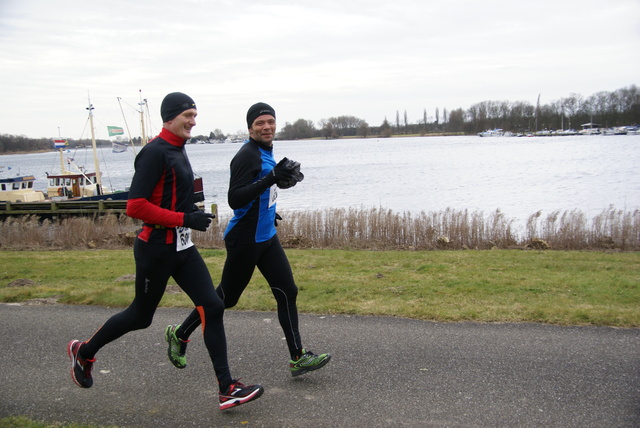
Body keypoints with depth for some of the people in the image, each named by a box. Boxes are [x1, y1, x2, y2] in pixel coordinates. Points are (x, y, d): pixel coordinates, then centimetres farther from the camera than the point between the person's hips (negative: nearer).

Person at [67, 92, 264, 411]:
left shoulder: (177, 149, 11)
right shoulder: (155, 152, -17)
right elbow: (135, 206, -23)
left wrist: (192, 211, 8)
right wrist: (184, 219, -23)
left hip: (182, 246, 8)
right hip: (156, 249, -8)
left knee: (212, 307, -2)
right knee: (140, 316, 10)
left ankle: (227, 389, 2)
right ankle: (83, 352, 37)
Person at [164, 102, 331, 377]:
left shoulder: (266, 153, 11)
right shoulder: (247, 155, -18)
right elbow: (234, 199, -28)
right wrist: (271, 178, -34)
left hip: (266, 237, 9)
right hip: (245, 240, -8)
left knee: (287, 292, 1)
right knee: (225, 298, 6)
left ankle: (298, 358, 6)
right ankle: (179, 335, 27)